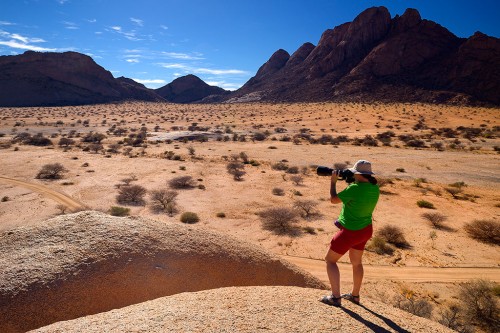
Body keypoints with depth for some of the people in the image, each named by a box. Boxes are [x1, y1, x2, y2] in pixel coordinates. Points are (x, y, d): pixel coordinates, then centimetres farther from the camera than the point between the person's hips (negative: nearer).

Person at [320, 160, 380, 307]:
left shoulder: (355, 188, -26)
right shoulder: (375, 188, -3)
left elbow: (334, 199, -15)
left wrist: (333, 181, -4)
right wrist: (353, 181, 6)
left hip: (350, 232, -8)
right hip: (365, 230, 8)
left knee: (330, 260, 7)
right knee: (356, 262, 24)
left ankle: (335, 297, 6)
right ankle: (355, 295, 39)